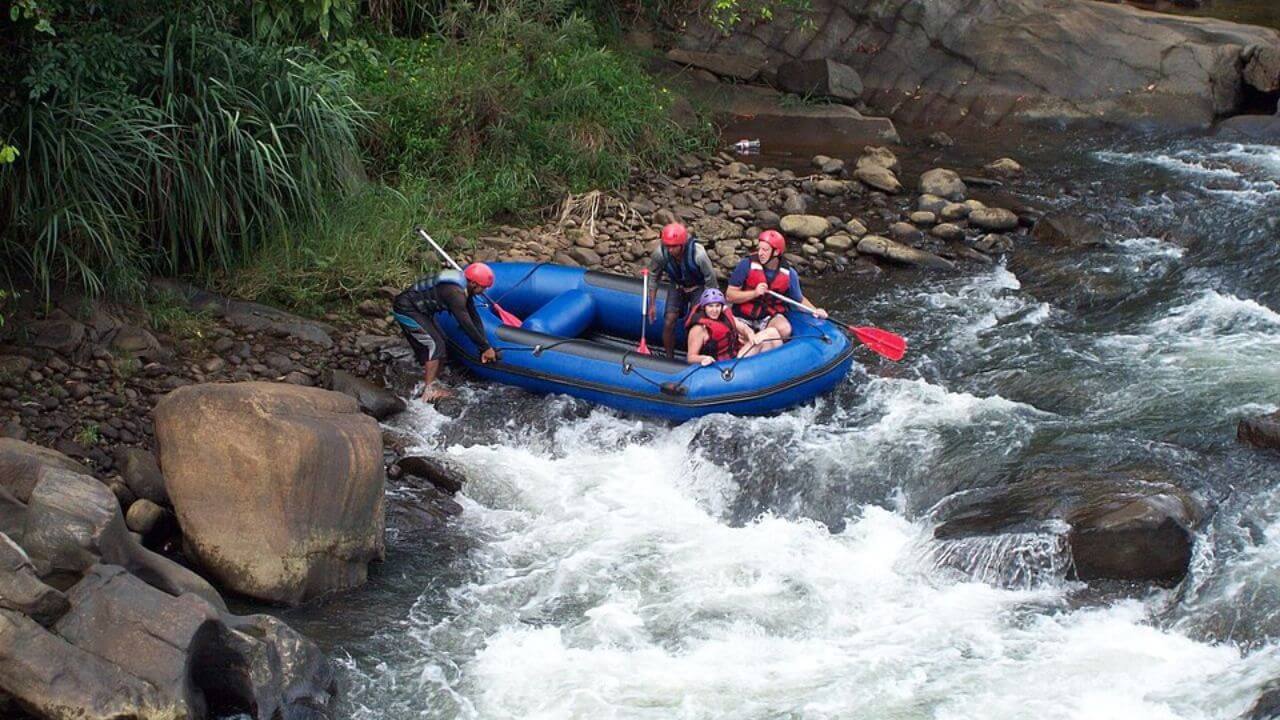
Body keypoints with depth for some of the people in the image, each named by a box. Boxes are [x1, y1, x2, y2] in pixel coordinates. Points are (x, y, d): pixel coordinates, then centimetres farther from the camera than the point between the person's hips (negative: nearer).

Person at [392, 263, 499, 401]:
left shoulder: (463, 286, 2)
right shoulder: (455, 292, -28)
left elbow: (474, 317, 5)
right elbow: (466, 324, -26)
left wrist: (484, 347, 1)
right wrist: (486, 347, -17)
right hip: (406, 310, -10)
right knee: (435, 345, -10)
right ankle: (429, 391, -8)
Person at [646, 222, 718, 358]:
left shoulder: (698, 254, -35)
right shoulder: (660, 253, -27)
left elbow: (711, 282, -21)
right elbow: (653, 278, -8)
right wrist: (652, 304, -4)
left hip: (698, 288, -3)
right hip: (677, 286, 3)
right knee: (669, 322, -7)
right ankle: (669, 358, 10)